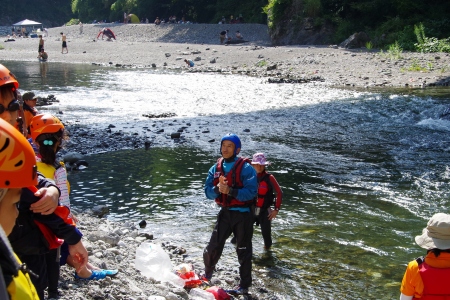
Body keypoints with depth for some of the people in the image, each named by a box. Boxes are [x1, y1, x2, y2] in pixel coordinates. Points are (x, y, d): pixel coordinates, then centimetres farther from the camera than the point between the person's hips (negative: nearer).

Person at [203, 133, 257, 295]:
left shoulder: (245, 168, -12)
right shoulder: (216, 168, 5)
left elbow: (251, 192, -21)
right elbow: (208, 192, 0)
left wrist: (230, 191, -30)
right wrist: (218, 189, -21)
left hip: (242, 214, -4)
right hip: (225, 213, 4)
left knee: (243, 250, 7)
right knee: (213, 247, 5)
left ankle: (244, 286, 19)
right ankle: (207, 275, 29)